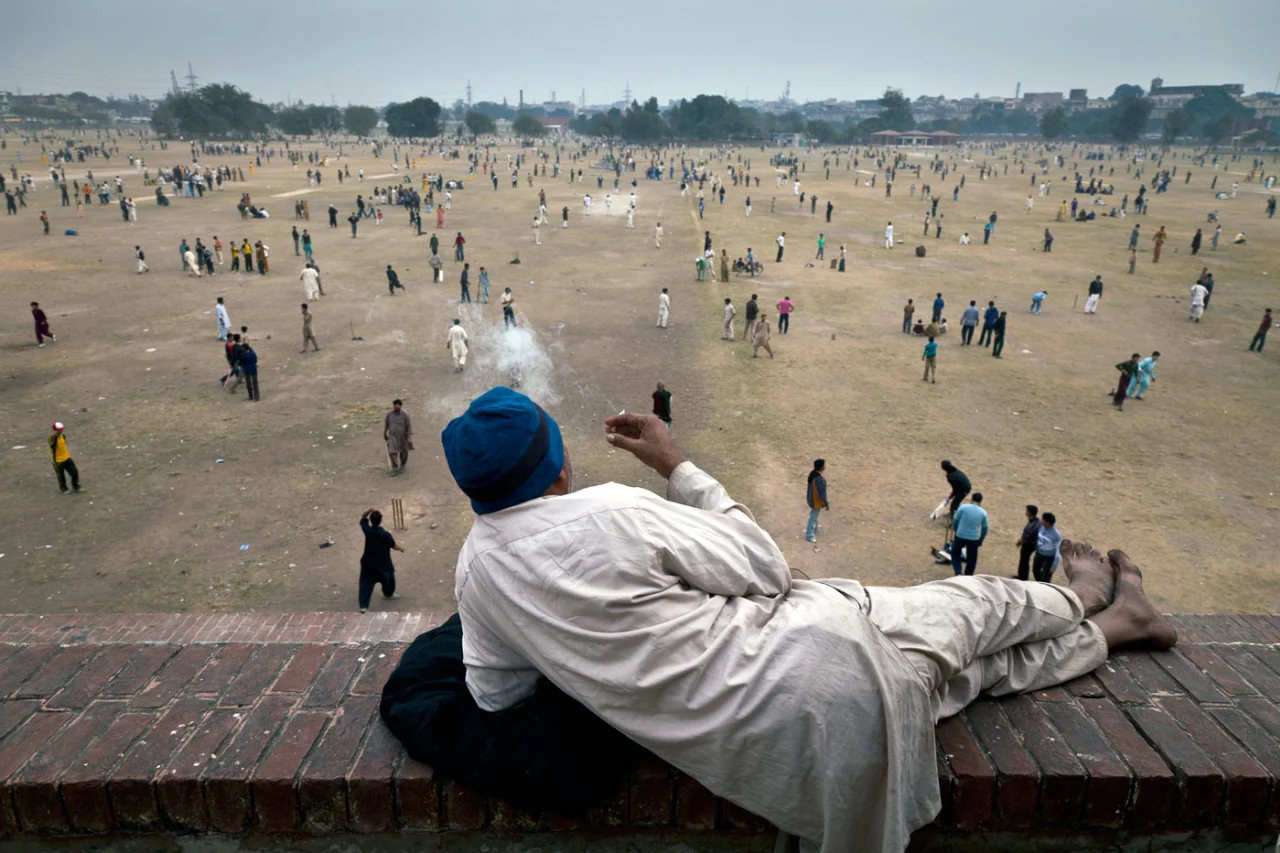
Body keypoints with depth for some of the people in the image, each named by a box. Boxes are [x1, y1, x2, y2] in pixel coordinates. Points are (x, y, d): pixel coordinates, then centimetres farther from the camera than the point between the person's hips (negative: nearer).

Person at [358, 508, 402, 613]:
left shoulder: (367, 530, -17)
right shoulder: (386, 535, -25)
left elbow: (363, 518, 3)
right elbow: (394, 546, -7)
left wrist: (369, 511, -12)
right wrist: (401, 549, 13)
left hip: (368, 562, 2)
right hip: (383, 563, -2)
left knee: (366, 582, 5)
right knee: (389, 577, 26)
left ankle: (363, 605, -4)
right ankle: (388, 593, 49)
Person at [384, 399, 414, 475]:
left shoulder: (404, 414, -15)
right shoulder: (389, 414, -6)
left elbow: (409, 426, -13)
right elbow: (386, 423, 10)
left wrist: (410, 438, -18)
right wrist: (384, 434, 19)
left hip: (403, 437, -1)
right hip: (393, 436, 1)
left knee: (403, 452, 14)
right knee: (392, 452, -10)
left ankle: (402, 466, 36)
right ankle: (395, 468, 2)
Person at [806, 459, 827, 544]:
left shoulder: (813, 473, -7)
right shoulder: (819, 479, -37)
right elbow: (821, 493, -30)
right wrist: (826, 504, -18)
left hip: (811, 498, 9)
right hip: (816, 501, -9)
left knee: (814, 515, 28)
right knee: (813, 517, 8)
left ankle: (814, 529, 49)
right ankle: (809, 535, 23)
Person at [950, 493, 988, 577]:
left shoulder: (963, 507, -7)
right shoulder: (983, 512, -1)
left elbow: (955, 520, 0)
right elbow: (984, 528, 6)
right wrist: (980, 541, 18)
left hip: (960, 536, -1)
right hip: (974, 539, 1)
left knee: (955, 554, 18)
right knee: (971, 559, 18)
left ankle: (958, 574, 3)